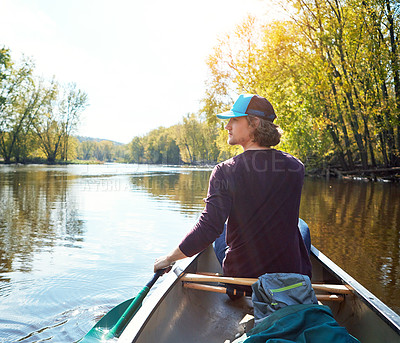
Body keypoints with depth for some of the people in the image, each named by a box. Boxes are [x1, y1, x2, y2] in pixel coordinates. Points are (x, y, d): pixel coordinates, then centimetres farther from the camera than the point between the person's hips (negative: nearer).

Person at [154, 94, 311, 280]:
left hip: (240, 271, -1)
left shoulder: (225, 171, -20)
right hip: (291, 272, 2)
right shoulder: (295, 167, -9)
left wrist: (169, 258, -10)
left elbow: (208, 228, -25)